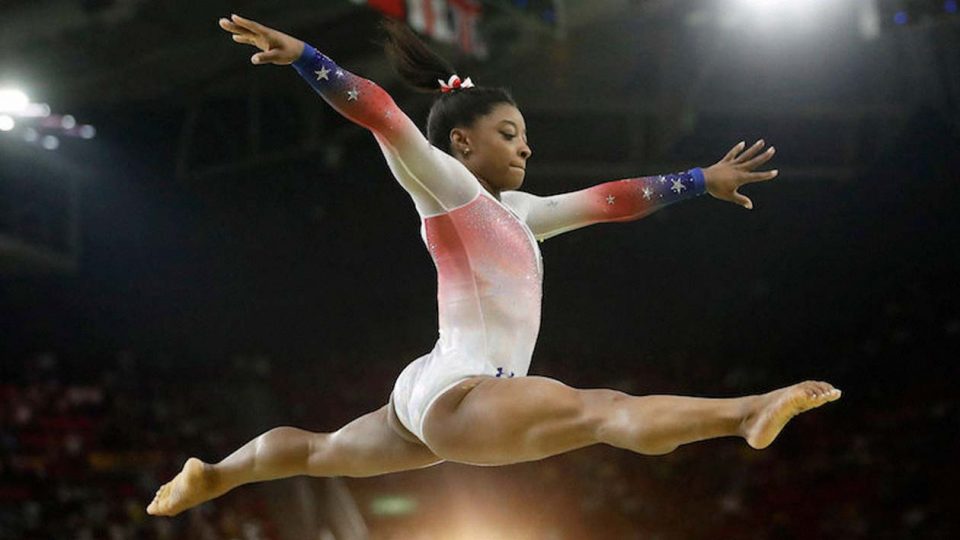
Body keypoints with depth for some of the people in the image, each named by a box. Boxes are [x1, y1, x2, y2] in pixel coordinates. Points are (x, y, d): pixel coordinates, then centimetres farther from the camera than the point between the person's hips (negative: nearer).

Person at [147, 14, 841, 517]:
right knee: (605, 410, -30)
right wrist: (301, 55, -26)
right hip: (454, 393, -10)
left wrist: (701, 180, 28)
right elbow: (384, 117, -16)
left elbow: (607, 199, 24)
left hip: (433, 400, 10)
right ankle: (746, 412, -48)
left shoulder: (516, 211, 20)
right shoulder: (446, 186, -3)